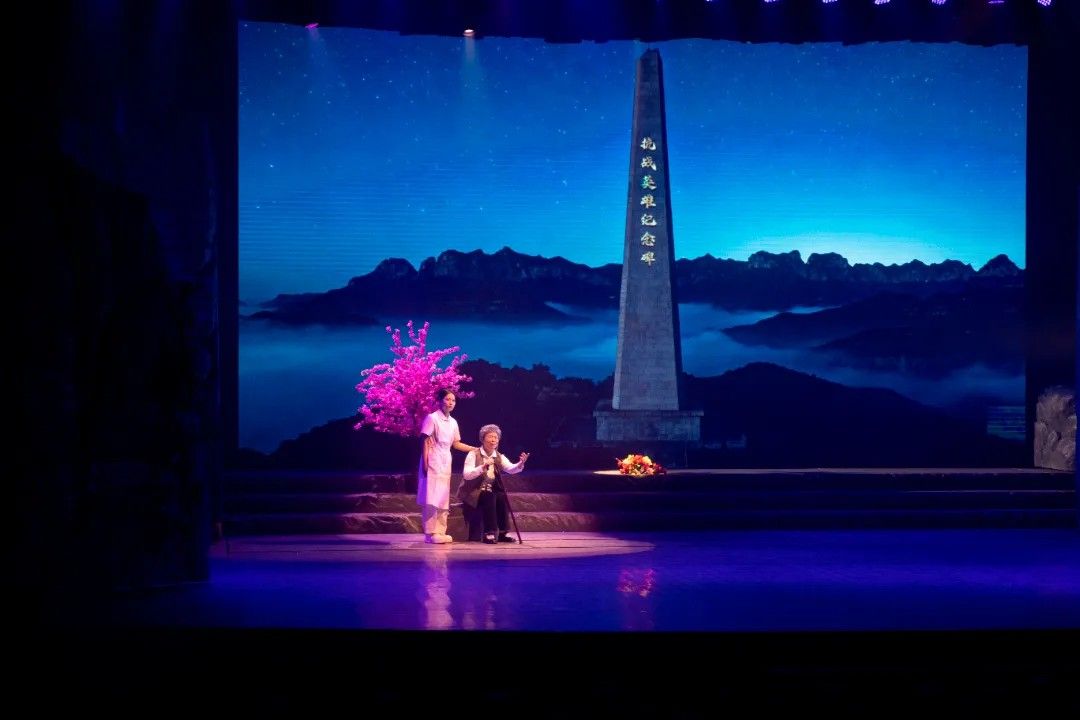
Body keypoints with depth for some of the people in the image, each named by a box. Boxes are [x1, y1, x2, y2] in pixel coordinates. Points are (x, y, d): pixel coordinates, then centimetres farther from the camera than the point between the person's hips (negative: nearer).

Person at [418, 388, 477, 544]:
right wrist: (425, 464, -16)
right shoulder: (432, 418, -7)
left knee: (443, 499, 7)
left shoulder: (453, 422, 13)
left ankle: (440, 532, 11)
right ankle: (430, 533, -9)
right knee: (431, 498, -9)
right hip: (433, 463, -7)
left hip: (446, 464, 7)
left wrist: (476, 449, 16)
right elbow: (424, 442, -9)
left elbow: (456, 444, 21)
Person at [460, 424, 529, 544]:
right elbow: (466, 475, -19)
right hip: (473, 493, -4)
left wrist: (520, 464, -32)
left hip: (491, 492, 4)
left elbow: (511, 469, -11)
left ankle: (504, 532, -18)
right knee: (488, 496, -32)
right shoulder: (473, 455, -6)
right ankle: (489, 533, -30)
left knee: (501, 497, -25)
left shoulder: (499, 457, 7)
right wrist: (483, 467, -32)